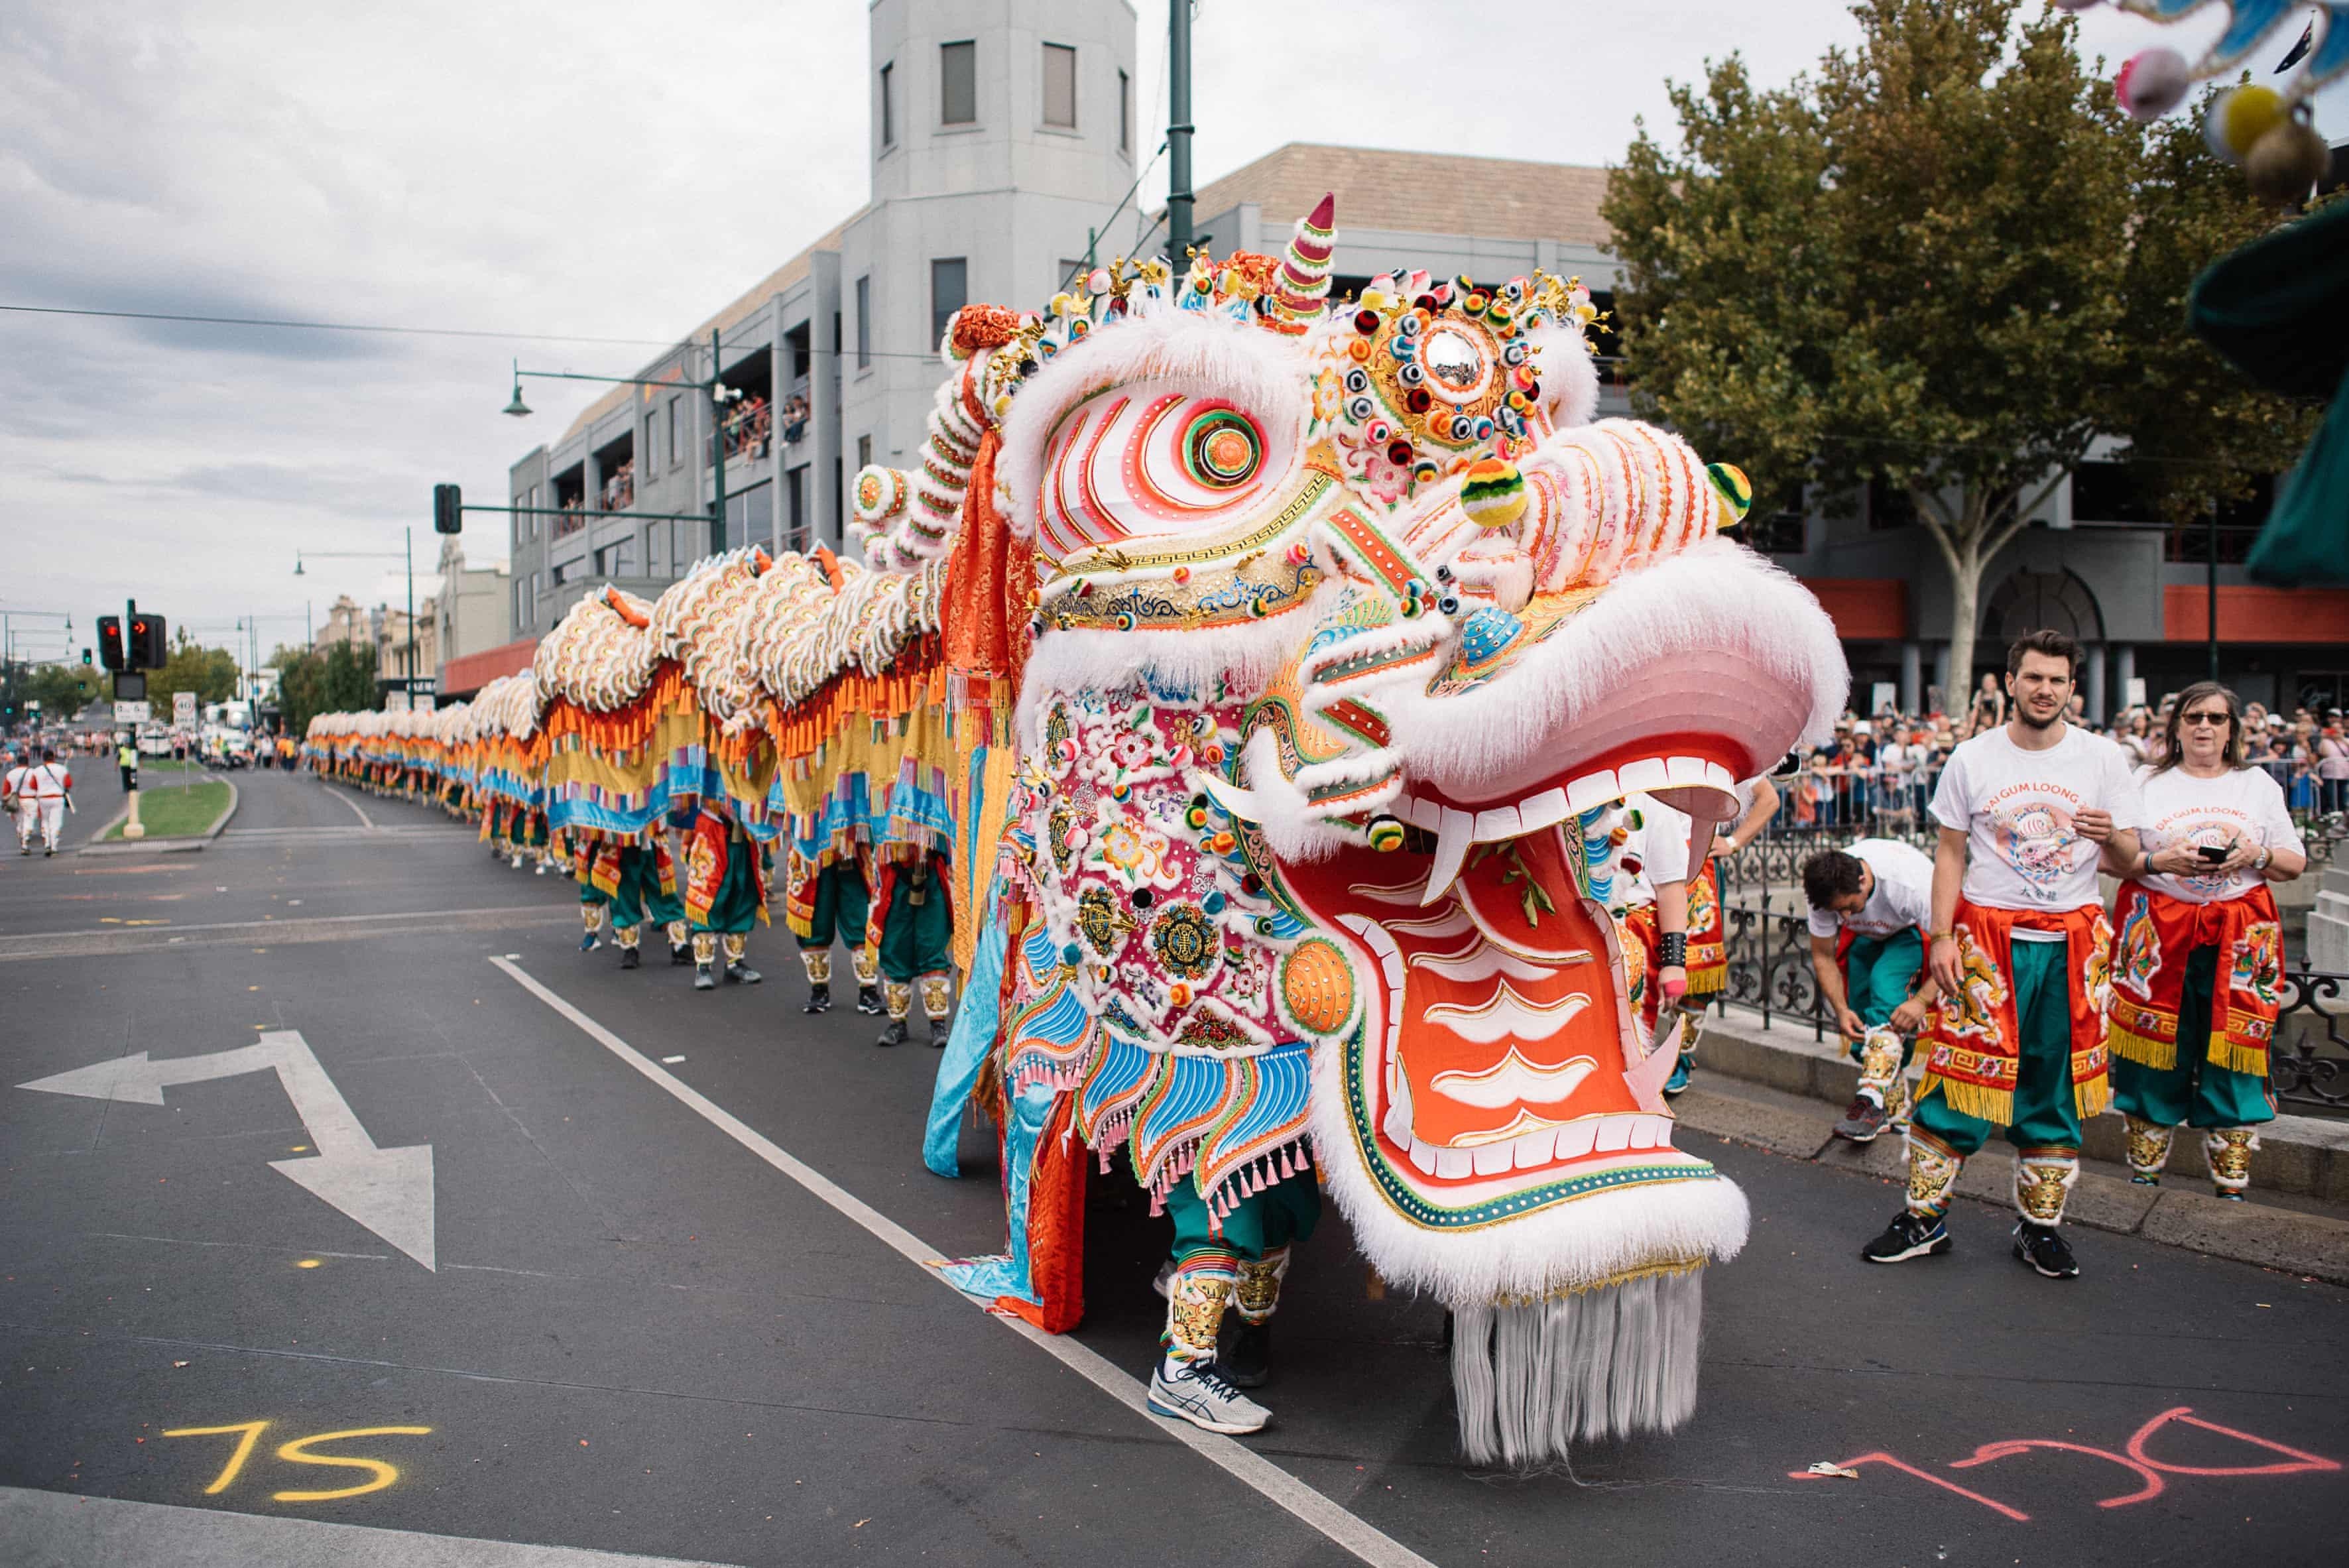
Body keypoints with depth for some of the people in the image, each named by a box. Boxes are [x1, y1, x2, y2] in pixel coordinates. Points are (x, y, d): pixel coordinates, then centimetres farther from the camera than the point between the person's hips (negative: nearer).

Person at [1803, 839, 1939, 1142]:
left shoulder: (1910, 883, -40)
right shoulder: (1826, 891, -26)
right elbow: (1823, 956, -12)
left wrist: (1922, 1000, -41)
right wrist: (1841, 1010, -21)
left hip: (1913, 930, -5)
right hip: (1866, 936, 5)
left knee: (1885, 984, -30)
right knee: (1861, 1012, -5)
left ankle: (1873, 1098, -33)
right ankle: (1896, 1108, 13)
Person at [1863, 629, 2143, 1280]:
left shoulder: (2103, 758, 3)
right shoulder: (1972, 758, 2)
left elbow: (2132, 859, 4)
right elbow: (1950, 854, 4)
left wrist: (2110, 835, -19)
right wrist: (1941, 936, -5)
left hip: (2072, 942, 1)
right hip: (1987, 935, -1)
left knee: (2056, 1085, 7)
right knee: (1961, 1076, -2)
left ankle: (2040, 1224, 20)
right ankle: (1925, 1217, 9)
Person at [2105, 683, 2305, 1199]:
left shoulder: (2259, 786, 12)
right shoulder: (2148, 784, 7)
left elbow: (2295, 864, 11)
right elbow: (2111, 859, 4)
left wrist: (2258, 855, -10)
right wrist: (2157, 861, -14)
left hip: (2240, 937, 1)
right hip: (2158, 933, -1)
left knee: (2234, 1051, -2)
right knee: (2155, 1048, 0)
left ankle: (2232, 1181, 7)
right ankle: (2144, 1168, 12)